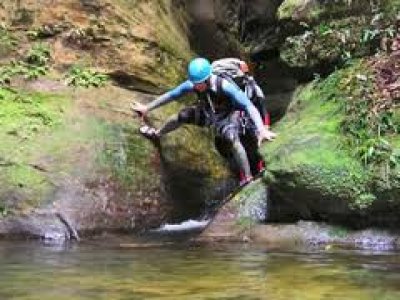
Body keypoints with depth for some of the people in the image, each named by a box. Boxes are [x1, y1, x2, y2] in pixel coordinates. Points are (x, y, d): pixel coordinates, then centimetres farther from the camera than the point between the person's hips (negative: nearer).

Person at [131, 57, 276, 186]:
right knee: (182, 116, -9)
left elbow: (249, 107, -45)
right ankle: (157, 133, 21)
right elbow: (170, 95, -9)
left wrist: (261, 130, -56)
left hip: (227, 116, -5)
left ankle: (247, 178, -27)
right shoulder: (192, 84, -24)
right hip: (207, 113, 5)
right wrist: (147, 108, -1)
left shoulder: (224, 86, -40)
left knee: (233, 140, -31)